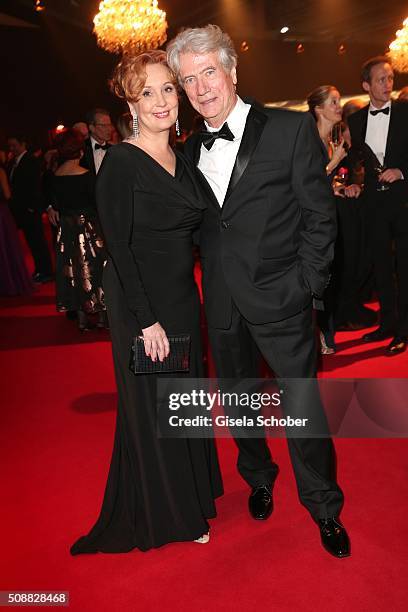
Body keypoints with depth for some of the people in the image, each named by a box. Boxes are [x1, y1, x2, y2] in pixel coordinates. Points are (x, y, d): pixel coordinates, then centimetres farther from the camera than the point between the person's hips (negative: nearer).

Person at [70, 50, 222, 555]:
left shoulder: (182, 158, 9)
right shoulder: (120, 162, -13)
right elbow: (118, 248, -16)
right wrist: (147, 320, -18)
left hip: (183, 297, 7)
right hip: (140, 306, -7)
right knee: (151, 407, 6)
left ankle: (189, 496, 41)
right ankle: (162, 515, 30)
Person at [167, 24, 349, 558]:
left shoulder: (291, 130, -7)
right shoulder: (190, 150, 6)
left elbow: (320, 216, -7)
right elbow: (199, 227, 12)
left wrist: (305, 287, -10)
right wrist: (213, 282, 3)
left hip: (279, 299, -4)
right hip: (222, 305, 5)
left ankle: (325, 509, 30)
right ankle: (258, 478, 46)